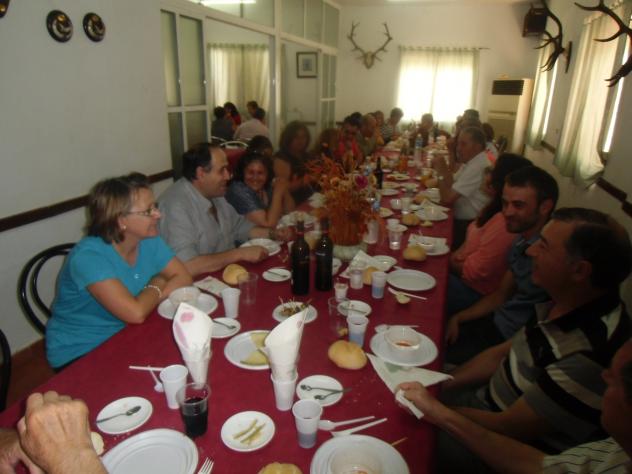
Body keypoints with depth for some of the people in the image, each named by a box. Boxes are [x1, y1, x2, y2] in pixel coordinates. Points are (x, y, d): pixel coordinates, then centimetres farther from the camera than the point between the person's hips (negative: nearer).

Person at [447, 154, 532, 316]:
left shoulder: (504, 223, -29)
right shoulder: (497, 210, 3)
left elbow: (475, 271, -24)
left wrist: (449, 263, -8)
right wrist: (451, 258, -6)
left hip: (475, 291, -9)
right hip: (468, 278, 9)